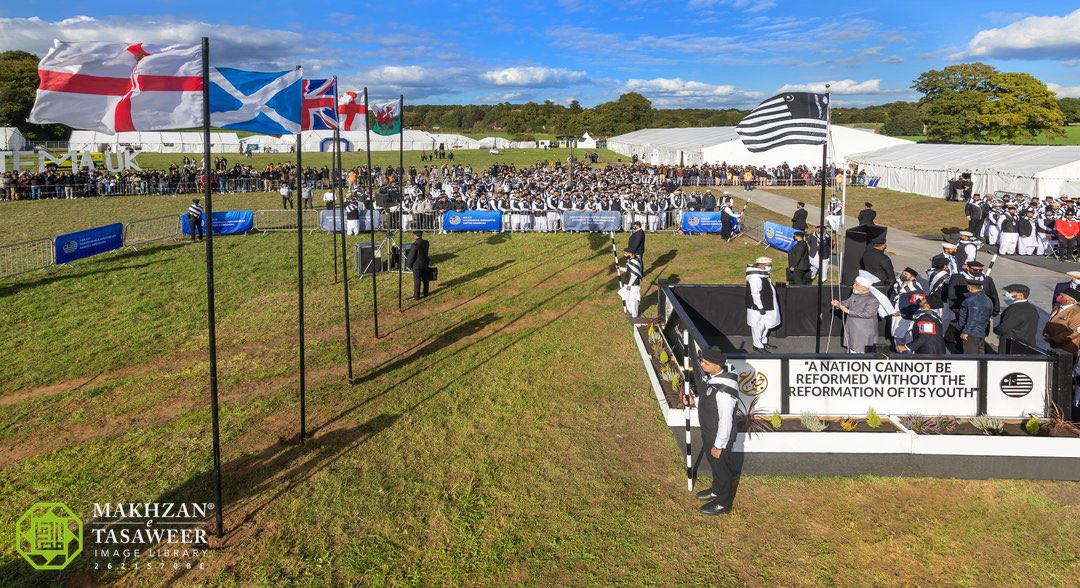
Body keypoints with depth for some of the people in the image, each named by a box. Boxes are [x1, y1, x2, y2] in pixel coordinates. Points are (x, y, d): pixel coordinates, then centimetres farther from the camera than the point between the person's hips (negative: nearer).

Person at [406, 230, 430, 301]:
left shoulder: (415, 244, -22)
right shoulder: (426, 242, -1)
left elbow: (412, 256, -17)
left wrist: (409, 265, -4)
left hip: (417, 265, -7)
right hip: (425, 263, 7)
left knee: (417, 281, 0)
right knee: (425, 279, 18)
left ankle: (416, 296, 5)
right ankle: (425, 292, 32)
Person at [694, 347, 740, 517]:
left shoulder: (723, 391, -37)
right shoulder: (715, 377, -9)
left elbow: (725, 421, -29)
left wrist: (718, 445, -20)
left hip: (719, 437, -8)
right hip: (709, 433, 8)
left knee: (721, 468, 15)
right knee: (715, 465, 30)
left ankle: (722, 504, 37)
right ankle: (717, 490, 55)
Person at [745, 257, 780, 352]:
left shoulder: (763, 274, 10)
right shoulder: (755, 278, -24)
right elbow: (755, 294, -25)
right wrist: (760, 308, -22)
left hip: (767, 307, 11)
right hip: (758, 308, -11)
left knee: (766, 325, 21)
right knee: (758, 326, 0)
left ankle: (764, 342, 35)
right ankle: (758, 346, 11)